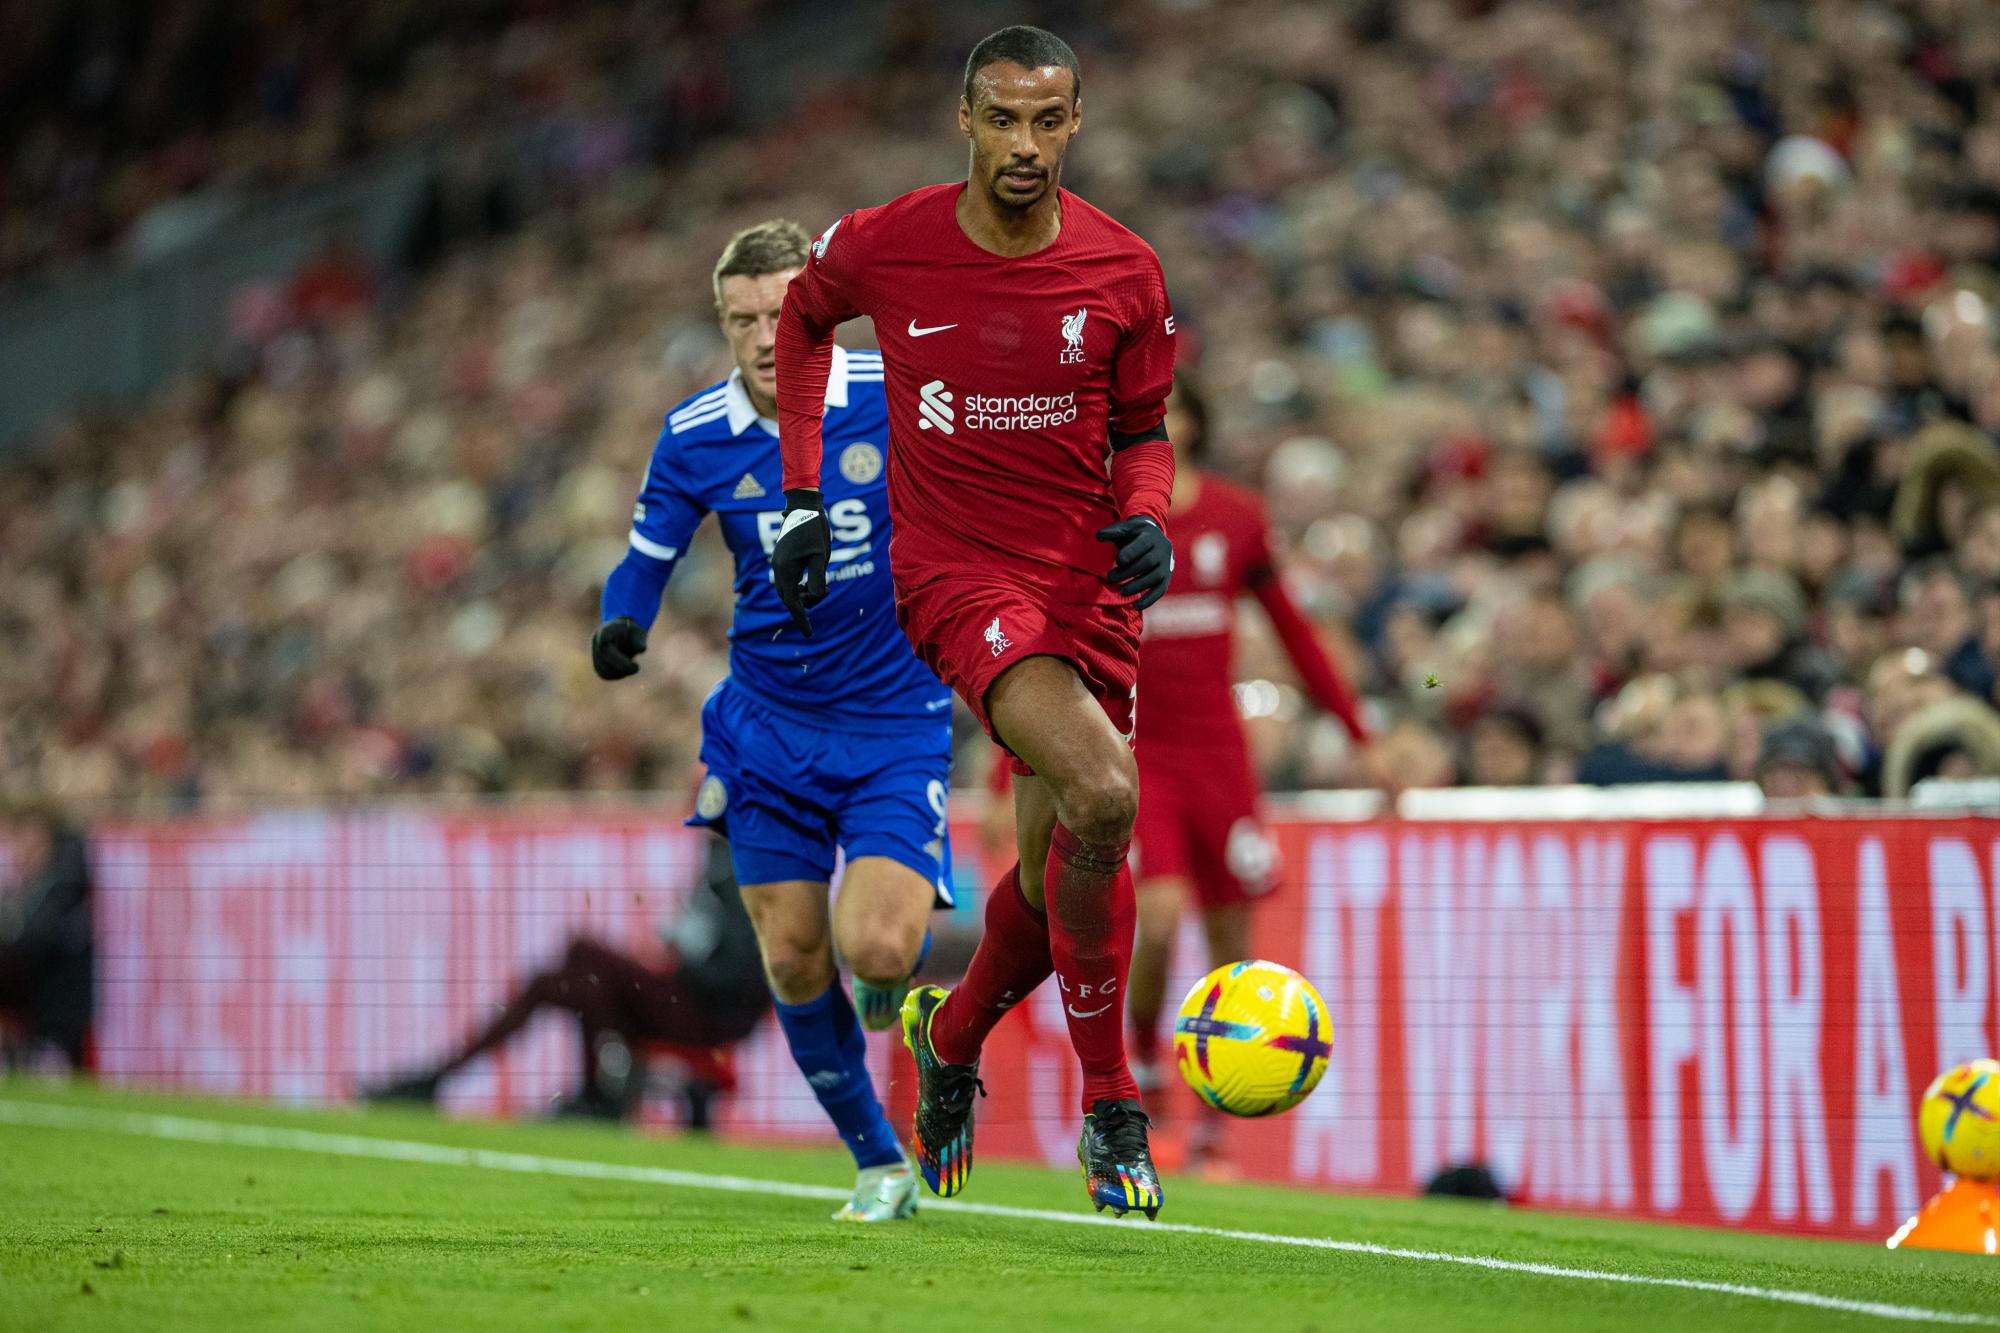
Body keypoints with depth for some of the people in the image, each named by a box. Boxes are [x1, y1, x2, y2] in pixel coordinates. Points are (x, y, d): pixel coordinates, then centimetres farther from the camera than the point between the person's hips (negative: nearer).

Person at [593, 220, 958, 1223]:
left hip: (894, 719, -3)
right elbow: (647, 559, 4)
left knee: (874, 948, -20)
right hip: (770, 720, 3)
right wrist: (620, 627, -16)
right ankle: (879, 1165, 20)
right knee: (794, 959, 1)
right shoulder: (695, 438, -6)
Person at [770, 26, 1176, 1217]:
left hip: (1089, 581, 4)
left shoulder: (1124, 272, -2)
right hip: (956, 571, -3)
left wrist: (1146, 517, -10)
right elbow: (805, 315, 16)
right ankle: (1112, 1104, -14)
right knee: (1103, 794, -26)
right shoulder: (883, 247, -7)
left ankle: (953, 1036, 39)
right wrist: (806, 499, 11)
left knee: (1059, 869, 6)